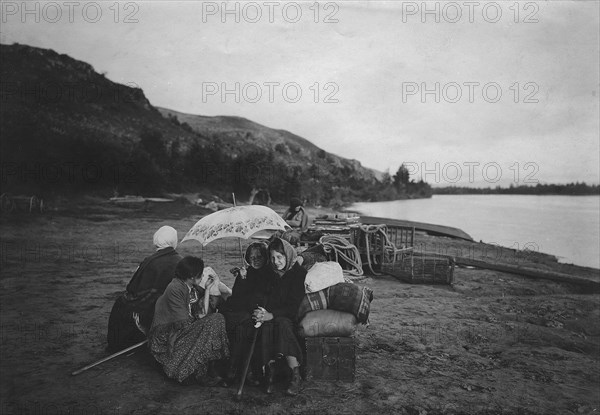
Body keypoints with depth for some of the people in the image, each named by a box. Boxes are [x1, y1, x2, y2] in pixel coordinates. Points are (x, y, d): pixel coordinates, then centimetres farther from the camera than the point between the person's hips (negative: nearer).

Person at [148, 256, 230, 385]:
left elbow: (203, 313, -3)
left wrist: (208, 289, -6)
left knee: (218, 318, -9)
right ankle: (199, 373, -9)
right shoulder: (175, 289, -18)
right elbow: (183, 324, -20)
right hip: (166, 339, -8)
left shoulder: (193, 288, 8)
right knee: (211, 325, -22)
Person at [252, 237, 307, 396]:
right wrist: (261, 313, -17)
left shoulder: (299, 273, -6)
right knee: (266, 326, -31)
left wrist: (271, 315, -26)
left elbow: (295, 306, -15)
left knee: (281, 323, -36)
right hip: (271, 317, 3)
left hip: (292, 318, -3)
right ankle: (270, 372, -30)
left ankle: (295, 376, -33)